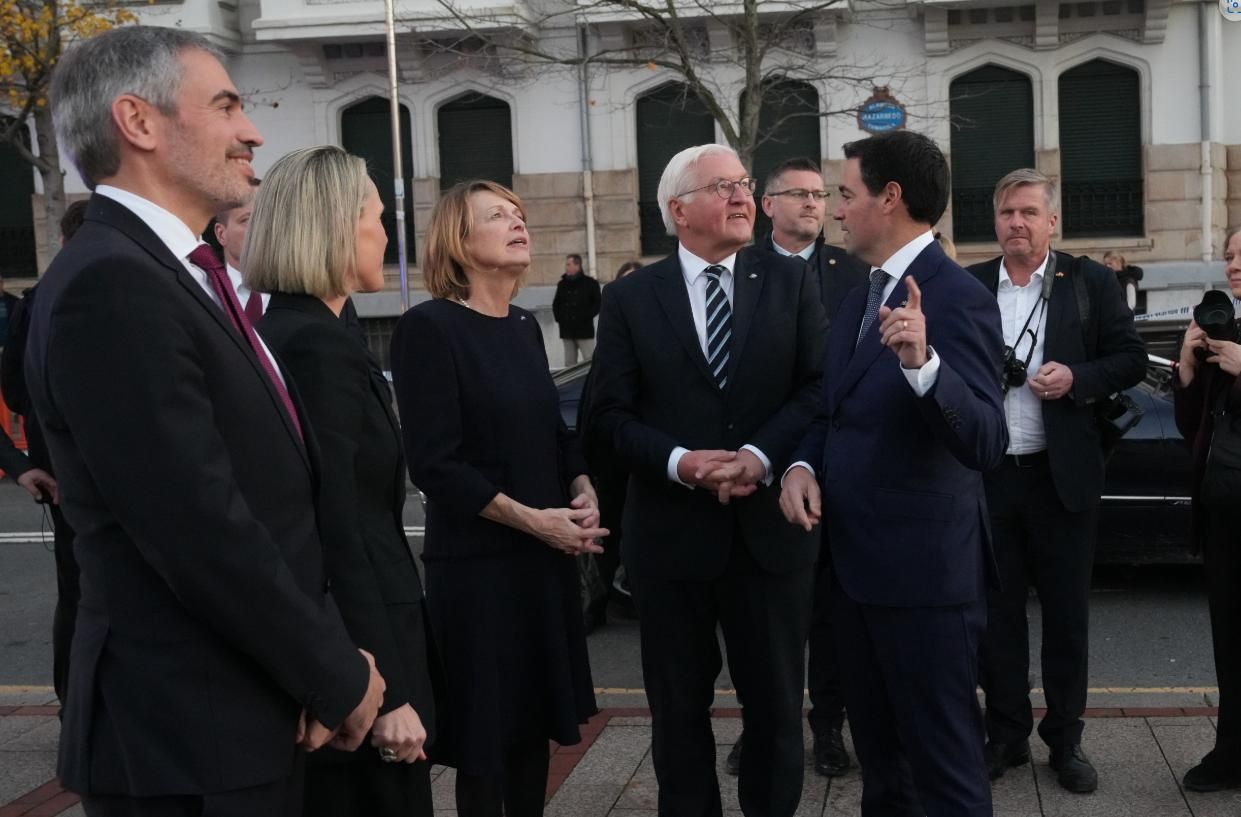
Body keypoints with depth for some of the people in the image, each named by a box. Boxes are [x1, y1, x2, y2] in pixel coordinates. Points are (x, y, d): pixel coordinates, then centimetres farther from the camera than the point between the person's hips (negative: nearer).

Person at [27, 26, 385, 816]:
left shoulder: (180, 275, 10)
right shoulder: (110, 286, -20)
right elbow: (204, 536, -24)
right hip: (190, 738, -9)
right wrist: (339, 677, -12)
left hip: (250, 716, 9)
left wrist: (326, 656, -3)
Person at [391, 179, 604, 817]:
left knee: (536, 716, 14)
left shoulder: (524, 328, 9)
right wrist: (533, 520, -18)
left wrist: (585, 495, -2)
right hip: (475, 563, -7)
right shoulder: (428, 327, -13)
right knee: (485, 728, 4)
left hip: (546, 559, 7)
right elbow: (434, 465, -18)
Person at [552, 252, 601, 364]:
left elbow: (598, 303, -4)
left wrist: (586, 317, -12)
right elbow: (556, 304, 21)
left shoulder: (590, 283, -3)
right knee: (569, 363, 7)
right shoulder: (562, 284, 11)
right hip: (567, 331, 5)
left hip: (584, 330, -5)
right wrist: (558, 317, 5)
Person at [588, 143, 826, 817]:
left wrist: (760, 456, -19)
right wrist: (680, 462, -18)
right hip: (671, 533, 0)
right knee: (679, 709, 13)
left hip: (769, 527, 1)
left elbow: (818, 387, -4)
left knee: (776, 703, 13)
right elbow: (611, 414, -2)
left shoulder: (792, 283, 4)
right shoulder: (629, 299, 2)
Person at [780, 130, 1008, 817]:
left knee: (943, 759, 3)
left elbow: (985, 446, -27)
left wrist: (922, 363, -42)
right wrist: (803, 465, -3)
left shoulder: (958, 299, -17)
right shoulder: (858, 296, 10)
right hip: (854, 561, 9)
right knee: (877, 752, 22)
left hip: (923, 568, -9)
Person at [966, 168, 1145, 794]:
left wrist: (1077, 378, -15)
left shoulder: (1089, 282, 1)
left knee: (1066, 613, 7)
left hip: (1061, 475, -1)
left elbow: (1131, 360, 1)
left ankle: (1065, 739, 22)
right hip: (987, 476, 1)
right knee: (997, 611, 10)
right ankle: (1006, 735, 23)